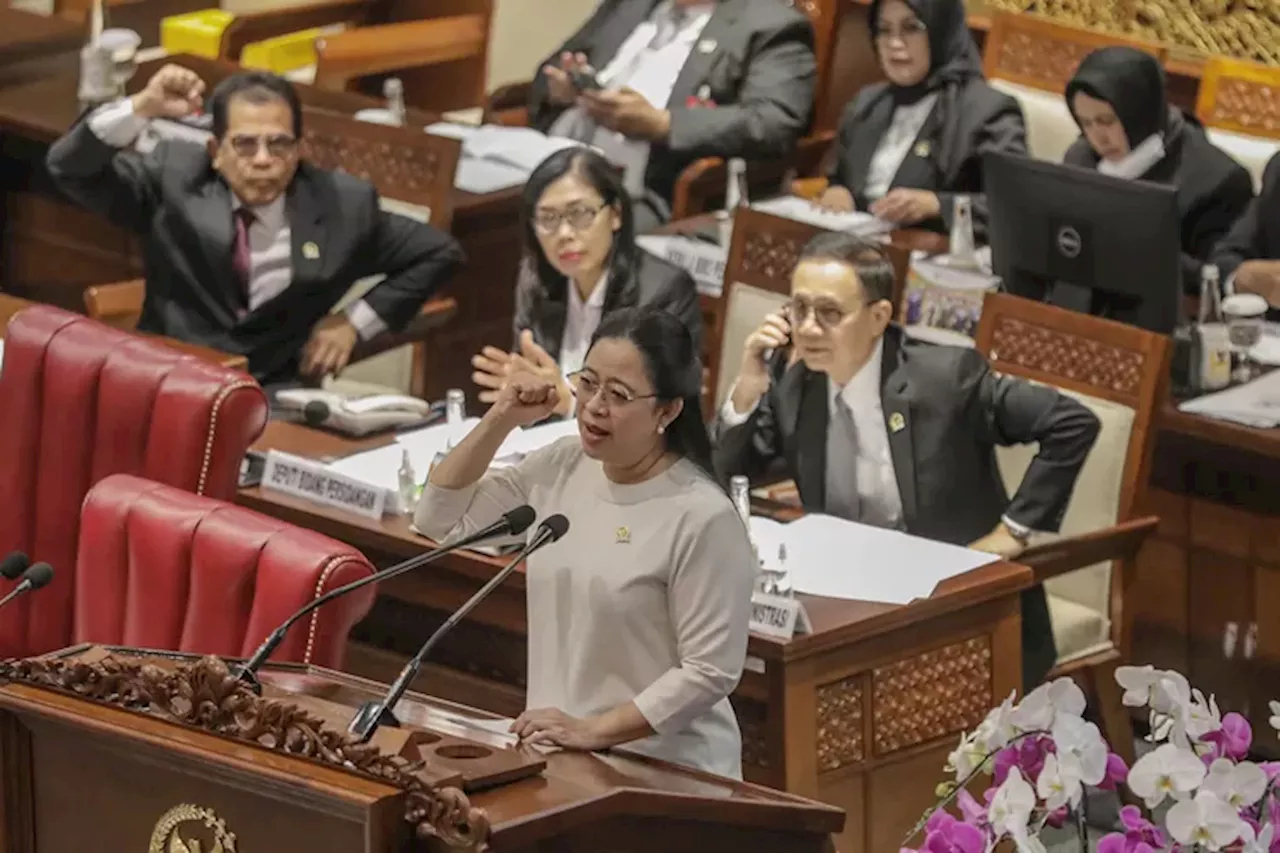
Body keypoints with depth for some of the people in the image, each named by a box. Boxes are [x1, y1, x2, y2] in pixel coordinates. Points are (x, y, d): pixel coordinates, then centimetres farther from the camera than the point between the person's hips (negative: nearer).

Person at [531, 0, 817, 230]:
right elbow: (553, 68, 28)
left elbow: (774, 126, -12)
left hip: (645, 195, -7)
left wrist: (660, 125, -18)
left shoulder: (773, 28, 4)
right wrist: (560, 88, 2)